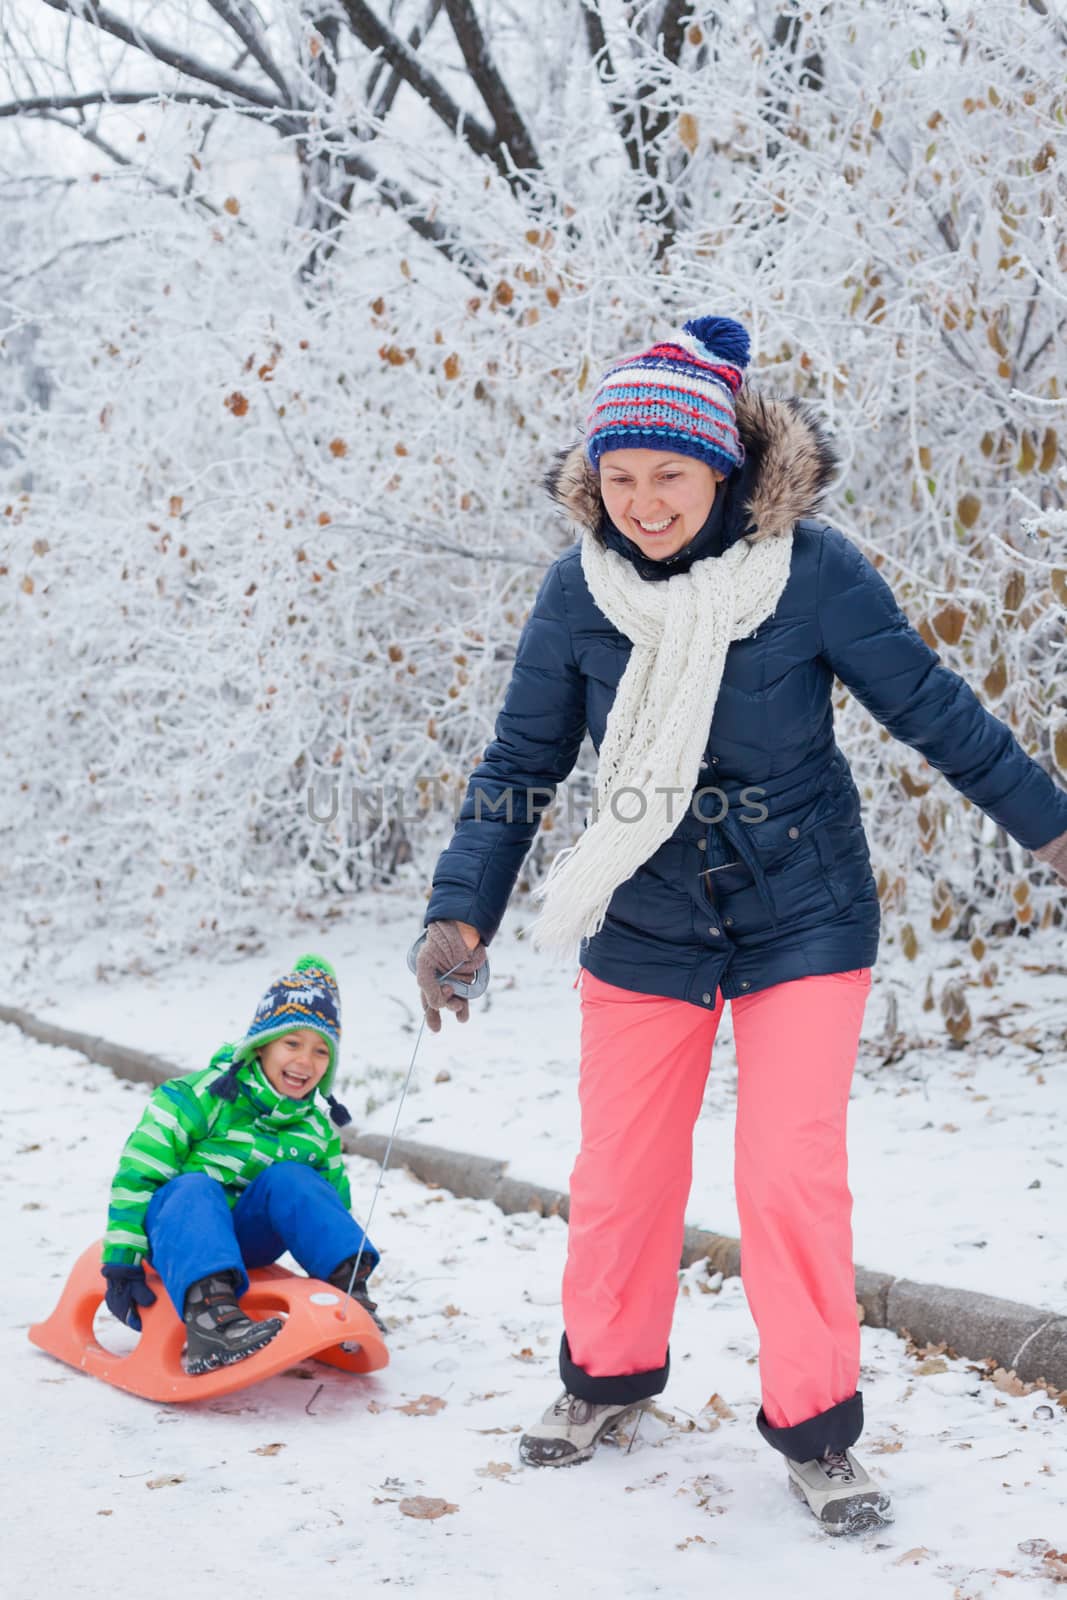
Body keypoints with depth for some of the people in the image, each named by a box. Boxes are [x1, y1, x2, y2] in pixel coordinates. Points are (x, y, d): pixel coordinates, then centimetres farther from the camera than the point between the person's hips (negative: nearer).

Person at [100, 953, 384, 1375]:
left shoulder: (318, 1128, 5)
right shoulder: (201, 1097, -15)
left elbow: (333, 1202, 18)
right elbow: (138, 1172, -16)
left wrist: (340, 1263, 6)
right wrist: (122, 1258, -21)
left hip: (245, 1237, 4)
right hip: (178, 1226, -4)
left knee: (289, 1178, -23)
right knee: (195, 1189, -37)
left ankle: (346, 1291, -32)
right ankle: (206, 1312, -62)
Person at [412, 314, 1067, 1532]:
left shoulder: (811, 570, -17)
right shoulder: (580, 588, -12)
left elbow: (932, 709, -6)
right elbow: (521, 764, -4)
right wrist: (461, 912, -12)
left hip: (802, 924, -2)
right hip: (644, 929, 2)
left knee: (792, 1175, -6)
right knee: (620, 1172, 10)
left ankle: (815, 1429, 14)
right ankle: (607, 1376, 36)